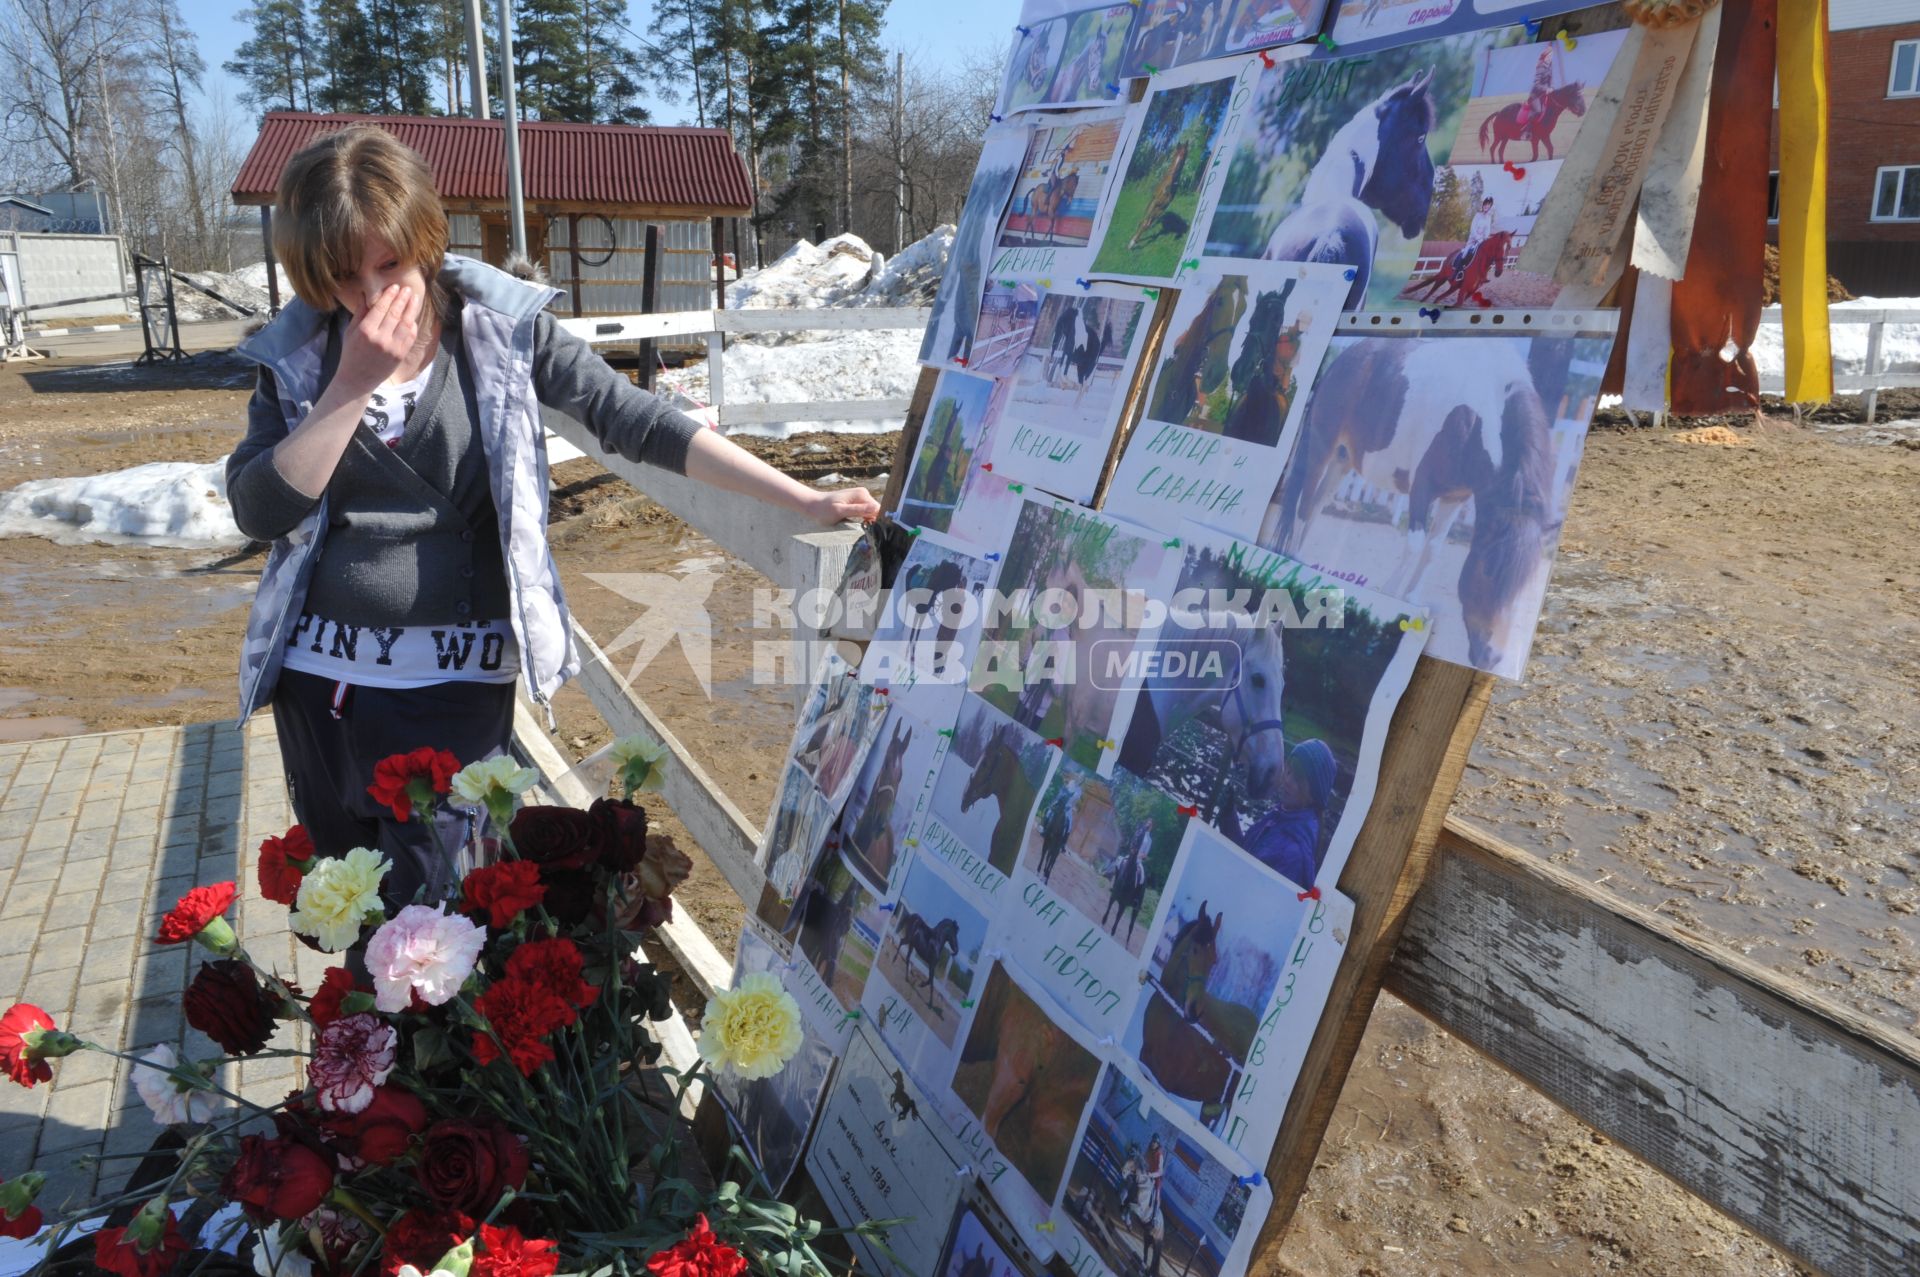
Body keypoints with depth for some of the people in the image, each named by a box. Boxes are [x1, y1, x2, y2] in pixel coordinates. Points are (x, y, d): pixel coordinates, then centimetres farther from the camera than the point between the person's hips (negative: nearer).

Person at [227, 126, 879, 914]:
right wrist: (356, 382, -19)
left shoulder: (501, 331, -6)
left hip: (455, 680, -3)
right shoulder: (298, 358, 0)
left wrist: (805, 501, -17)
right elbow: (258, 510, -9)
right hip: (318, 678, 4)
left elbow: (637, 422, -11)